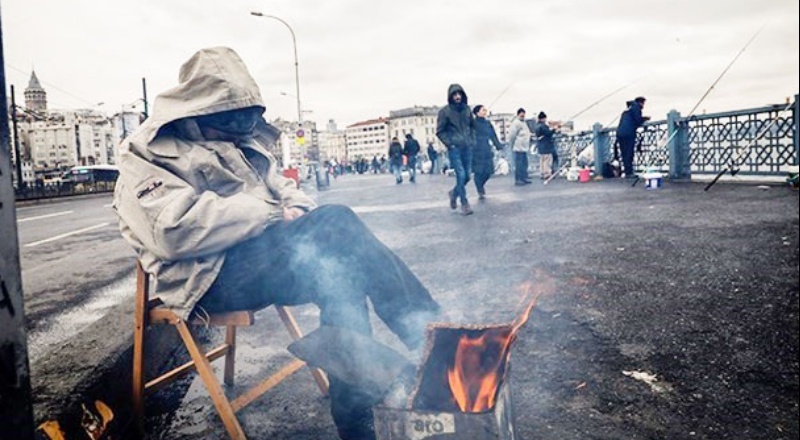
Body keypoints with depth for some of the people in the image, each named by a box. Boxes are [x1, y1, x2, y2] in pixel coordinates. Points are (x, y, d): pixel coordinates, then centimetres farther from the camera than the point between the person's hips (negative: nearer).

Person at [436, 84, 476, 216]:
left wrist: (472, 140, 11)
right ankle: (464, 204, 0)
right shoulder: (444, 111, -5)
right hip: (454, 148, -5)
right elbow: (440, 131, -2)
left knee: (467, 175, 6)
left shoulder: (466, 109, 8)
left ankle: (454, 193, 32)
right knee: (461, 175, -10)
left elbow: (472, 126, 22)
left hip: (467, 148, 5)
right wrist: (449, 144, -10)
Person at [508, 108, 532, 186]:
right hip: (518, 148, -9)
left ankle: (524, 178, 20)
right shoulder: (515, 123, -13)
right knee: (518, 165, -6)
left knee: (524, 164, 13)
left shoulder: (523, 123, 17)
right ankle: (517, 180, -2)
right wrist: (512, 144, -10)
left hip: (524, 147, 9)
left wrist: (528, 143, 17)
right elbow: (511, 135, -16)